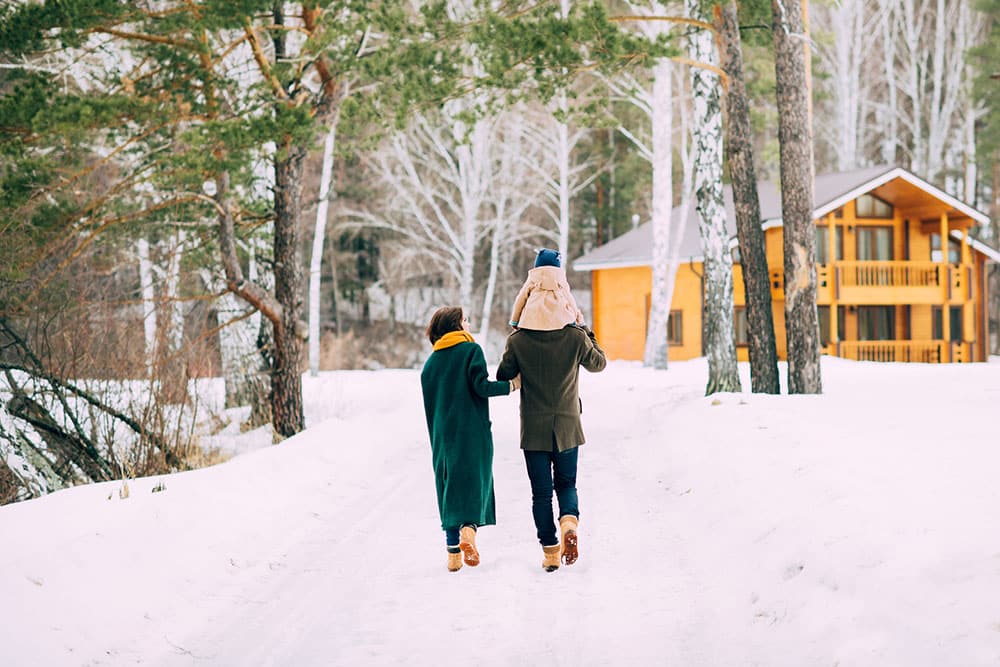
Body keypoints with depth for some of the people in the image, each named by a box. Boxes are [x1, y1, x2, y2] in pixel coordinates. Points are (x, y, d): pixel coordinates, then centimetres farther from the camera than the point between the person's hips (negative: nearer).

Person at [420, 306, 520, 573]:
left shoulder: (430, 361, 12)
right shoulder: (471, 350, -3)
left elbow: (429, 404, 14)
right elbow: (480, 386, -14)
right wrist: (512, 384, -3)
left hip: (442, 435, 4)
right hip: (473, 431, -4)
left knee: (450, 489, 8)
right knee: (475, 483, 2)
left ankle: (453, 554, 5)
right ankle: (468, 530, -24)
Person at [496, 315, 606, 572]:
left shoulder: (518, 341, -10)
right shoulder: (576, 337, -8)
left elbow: (503, 378, 2)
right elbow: (599, 364, 10)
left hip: (534, 430, -1)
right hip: (567, 428, 1)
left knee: (541, 492, 8)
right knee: (566, 484, 17)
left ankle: (550, 551, 7)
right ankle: (569, 521, -12)